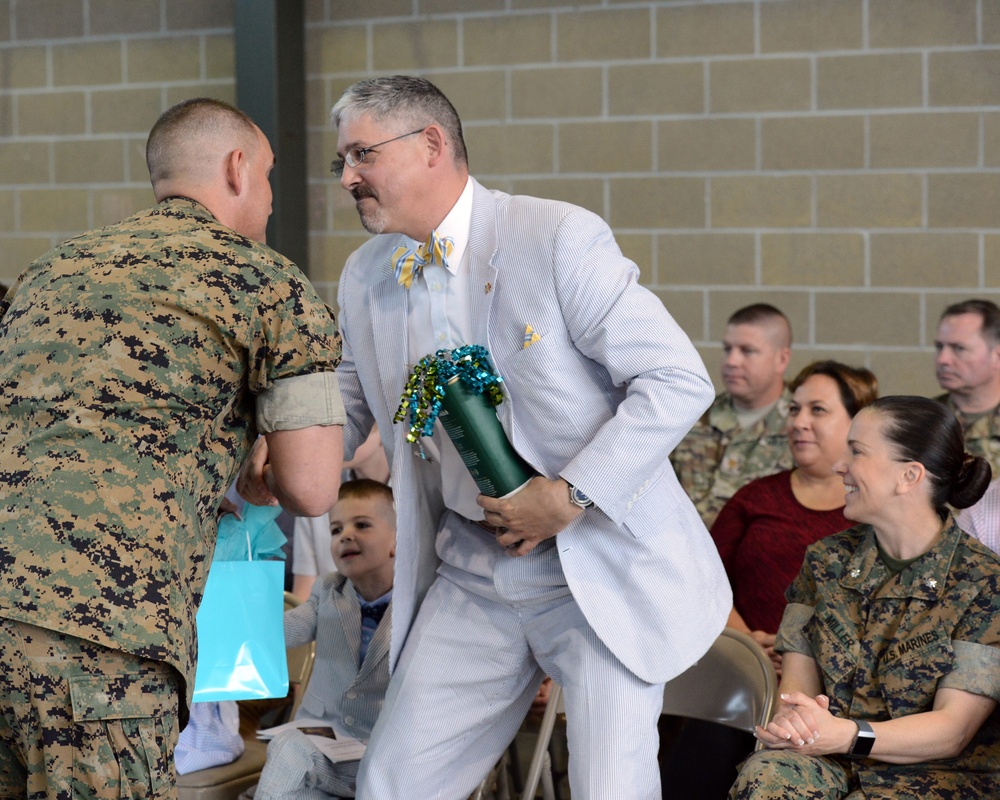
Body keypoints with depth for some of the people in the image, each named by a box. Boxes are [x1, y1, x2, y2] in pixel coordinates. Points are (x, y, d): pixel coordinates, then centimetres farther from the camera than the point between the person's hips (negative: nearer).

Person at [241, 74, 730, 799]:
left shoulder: (561, 239, -14)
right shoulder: (366, 277, 6)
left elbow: (680, 381, -15)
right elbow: (352, 403, 20)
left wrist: (573, 494, -20)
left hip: (598, 568, -5)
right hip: (468, 576, 5)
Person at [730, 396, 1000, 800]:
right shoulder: (827, 560, 10)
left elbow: (953, 729, -11)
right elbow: (799, 678, 5)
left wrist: (844, 735, -28)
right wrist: (792, 717, -22)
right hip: (832, 763, 4)